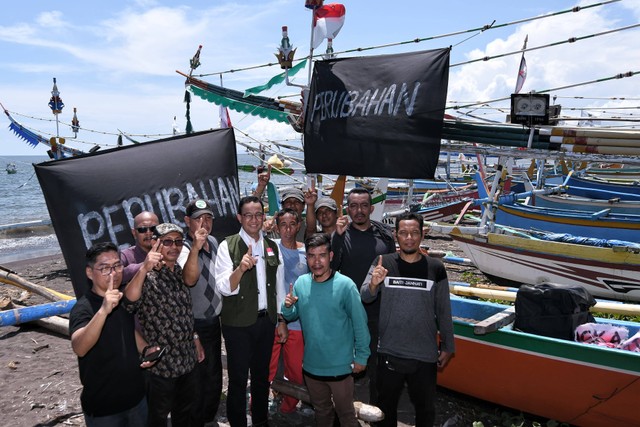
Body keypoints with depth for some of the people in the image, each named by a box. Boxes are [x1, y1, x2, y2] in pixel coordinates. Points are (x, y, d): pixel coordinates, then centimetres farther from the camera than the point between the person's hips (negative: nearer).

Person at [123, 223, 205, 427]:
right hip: (160, 363, -6)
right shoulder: (147, 277, -18)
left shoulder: (180, 272, 4)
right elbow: (129, 303, -38)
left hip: (188, 359, 6)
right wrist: (144, 269, -49)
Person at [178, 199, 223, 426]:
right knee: (198, 381, 6)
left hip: (213, 320, 7)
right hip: (195, 325, -7)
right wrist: (195, 247, -50)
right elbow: (189, 279, -40)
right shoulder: (184, 248, -20)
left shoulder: (213, 242, 3)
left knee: (214, 377, 21)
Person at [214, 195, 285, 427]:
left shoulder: (272, 247, 4)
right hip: (238, 323, -4)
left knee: (262, 376, 20)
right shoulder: (228, 246, -10)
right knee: (238, 379, 11)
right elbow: (224, 288, -17)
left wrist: (282, 321, 12)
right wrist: (240, 268, -35)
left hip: (266, 321, 4)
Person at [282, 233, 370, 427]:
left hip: (340, 367, -4)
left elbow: (360, 323, -13)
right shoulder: (301, 283, -4)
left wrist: (361, 356, -10)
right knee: (321, 411, 25)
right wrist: (288, 306, -16)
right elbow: (292, 316, 5)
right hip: (311, 365, 4)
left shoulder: (345, 285, -19)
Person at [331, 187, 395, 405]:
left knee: (376, 364, 14)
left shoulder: (384, 235, 0)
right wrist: (339, 236, -25)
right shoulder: (341, 235, -5)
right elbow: (331, 267, -17)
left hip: (378, 311, 1)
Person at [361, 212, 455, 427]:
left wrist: (447, 346, 7)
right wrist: (373, 284, -33)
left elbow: (443, 311, 3)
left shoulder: (435, 268, -4)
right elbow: (365, 297, -11)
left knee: (426, 408, 17)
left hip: (425, 354, 0)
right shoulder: (383, 263, -4)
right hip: (389, 352, 0)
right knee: (386, 405, 18)